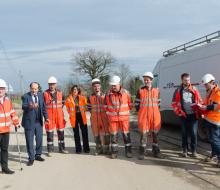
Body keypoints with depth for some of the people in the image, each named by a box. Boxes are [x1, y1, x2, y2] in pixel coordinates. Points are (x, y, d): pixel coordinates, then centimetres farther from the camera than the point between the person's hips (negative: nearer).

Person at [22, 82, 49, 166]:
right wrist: (30, 106, -46)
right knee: (29, 141, 2)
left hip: (39, 122, 5)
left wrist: (46, 117, 2)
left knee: (39, 139, 12)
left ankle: (38, 155, 28)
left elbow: (43, 107, 11)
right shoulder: (25, 96, -10)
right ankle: (31, 158, 14)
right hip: (29, 122, -4)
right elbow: (23, 107, -25)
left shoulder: (40, 95, 5)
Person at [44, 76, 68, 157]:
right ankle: (50, 150, 8)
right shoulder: (45, 93, -1)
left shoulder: (59, 92, 8)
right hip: (49, 115, -3)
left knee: (61, 132, 8)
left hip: (59, 114, 3)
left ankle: (61, 148, 20)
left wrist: (60, 112, 10)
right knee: (49, 132, -1)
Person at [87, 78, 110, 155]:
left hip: (104, 118, -1)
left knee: (105, 133, -1)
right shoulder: (90, 97, 4)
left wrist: (104, 112, 0)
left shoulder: (104, 96, 3)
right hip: (94, 118, 1)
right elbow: (89, 108, 10)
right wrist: (94, 112, 3)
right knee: (96, 134, 6)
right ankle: (99, 149, 19)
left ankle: (106, 149, 12)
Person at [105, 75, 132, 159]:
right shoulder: (108, 94, -1)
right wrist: (109, 114, 9)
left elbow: (130, 104, 8)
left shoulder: (126, 93, -3)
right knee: (113, 134, 5)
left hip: (124, 117, -1)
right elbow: (106, 106, 9)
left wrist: (125, 111, 10)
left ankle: (128, 151, 14)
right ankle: (114, 152, 15)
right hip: (113, 118, 1)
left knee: (126, 134, 3)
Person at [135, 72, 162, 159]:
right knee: (144, 133, -2)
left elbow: (158, 103, 13)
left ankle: (156, 151, 20)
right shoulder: (140, 91, 1)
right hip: (143, 115, -2)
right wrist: (141, 112, 5)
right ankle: (142, 153, 6)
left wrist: (155, 112, 8)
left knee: (155, 133, 8)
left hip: (155, 115, 2)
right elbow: (137, 103, 6)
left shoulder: (156, 91, 7)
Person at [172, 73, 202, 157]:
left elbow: (200, 101, 8)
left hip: (193, 115, 0)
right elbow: (174, 103, 4)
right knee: (184, 133, 7)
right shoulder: (178, 91, 1)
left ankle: (194, 150, 12)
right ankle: (185, 150, 18)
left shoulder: (194, 89, 4)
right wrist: (179, 112, -6)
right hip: (184, 115, 0)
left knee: (193, 133, -1)